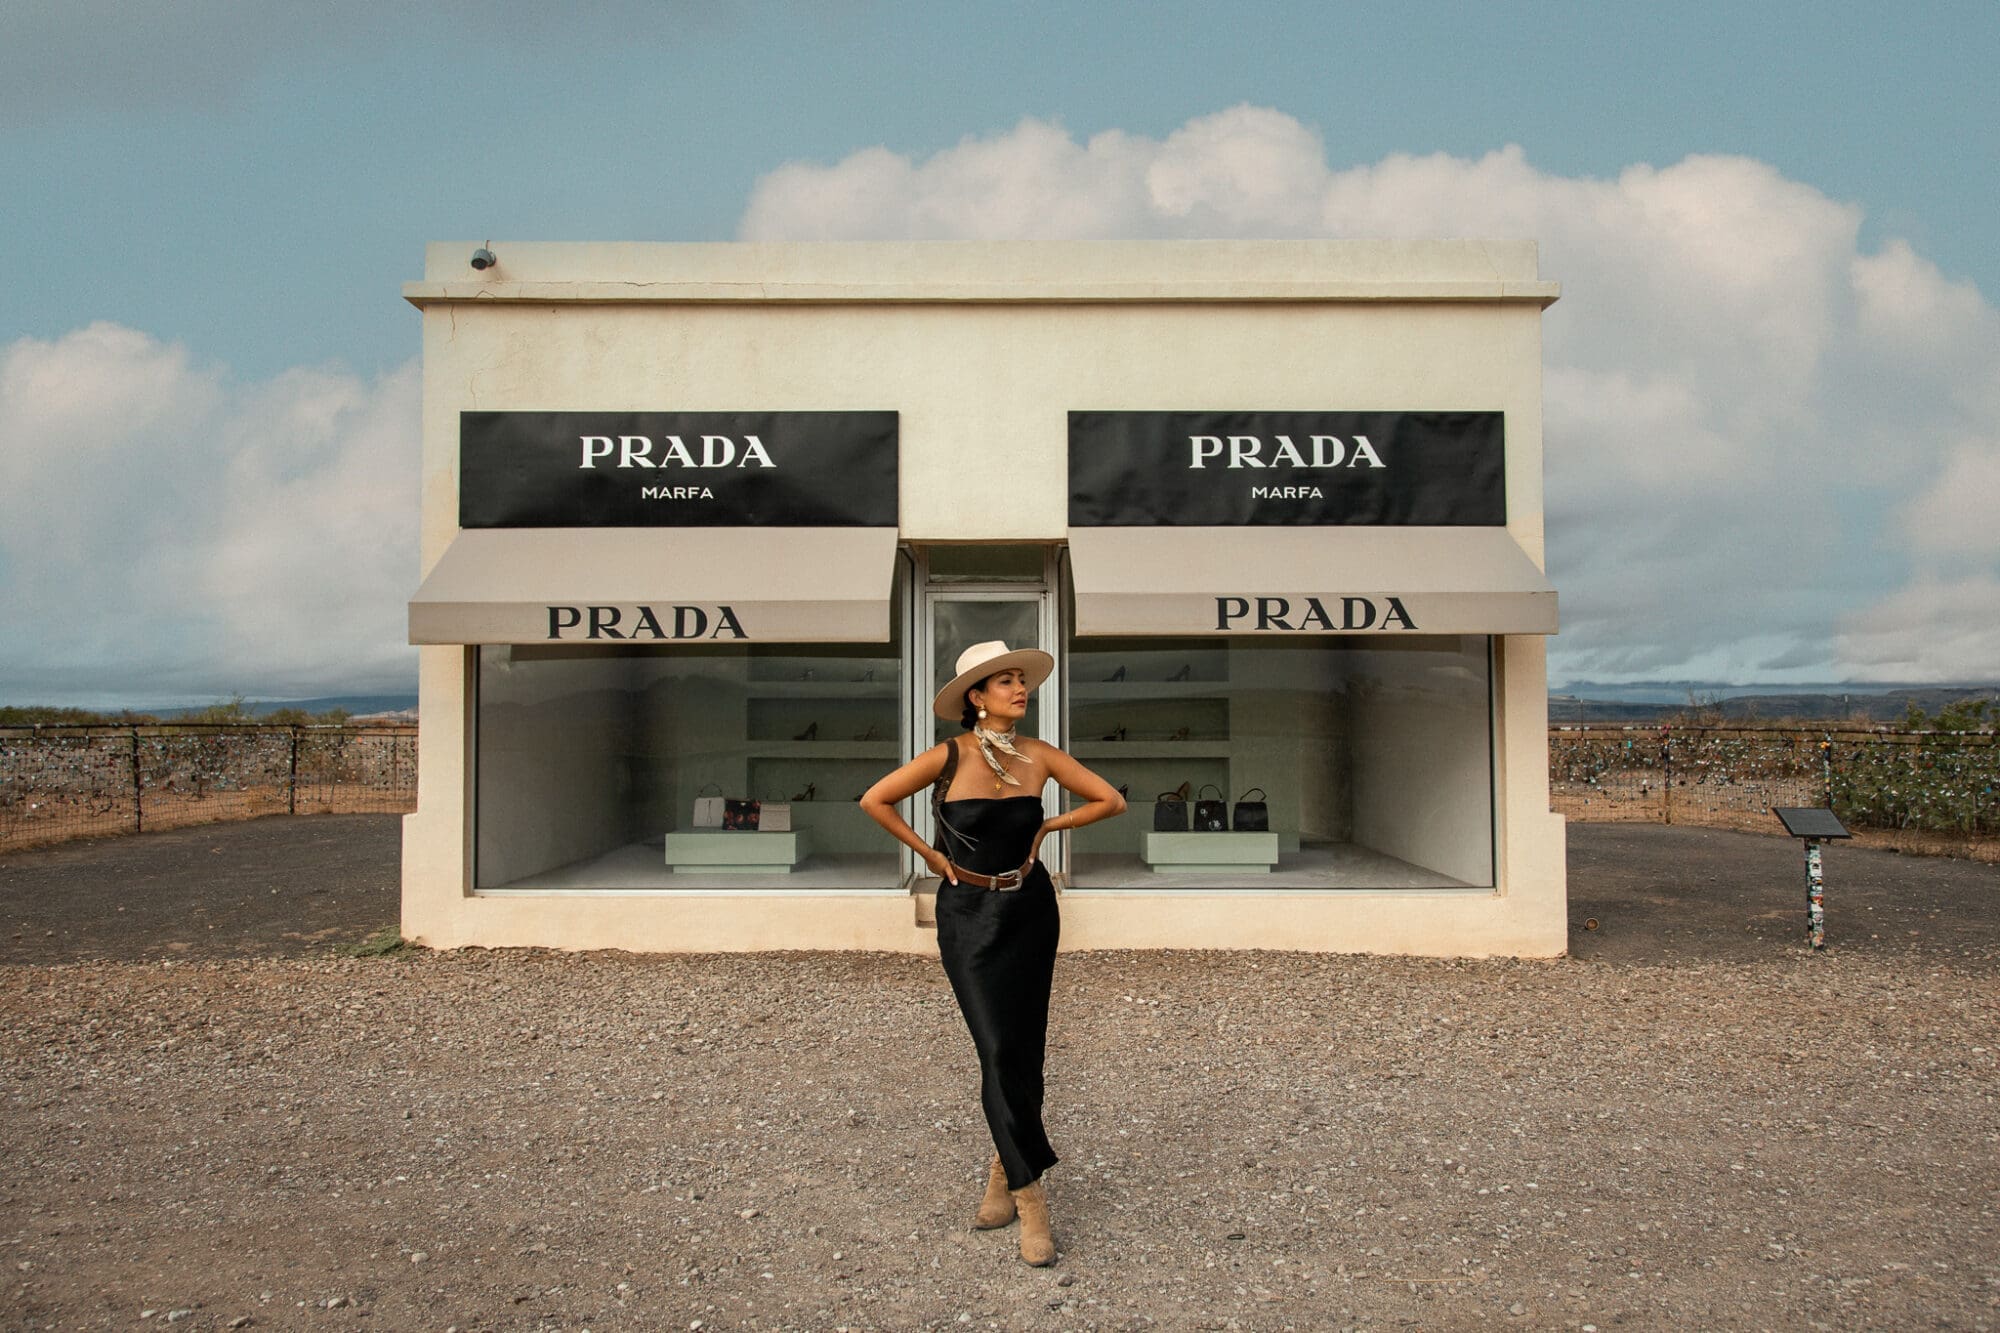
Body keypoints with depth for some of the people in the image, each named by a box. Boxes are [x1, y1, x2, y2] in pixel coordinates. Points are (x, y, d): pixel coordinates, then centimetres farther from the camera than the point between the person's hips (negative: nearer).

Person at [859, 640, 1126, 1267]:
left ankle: (1003, 1169, 27)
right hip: (969, 915, -3)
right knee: (999, 1049, -7)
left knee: (1023, 1050, 7)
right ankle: (1029, 1198, 0)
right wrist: (930, 853, -3)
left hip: (1030, 911, 3)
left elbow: (1109, 799, 8)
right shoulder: (951, 756, -12)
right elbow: (875, 800, -6)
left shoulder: (1039, 756, -2)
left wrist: (1048, 827, 2)